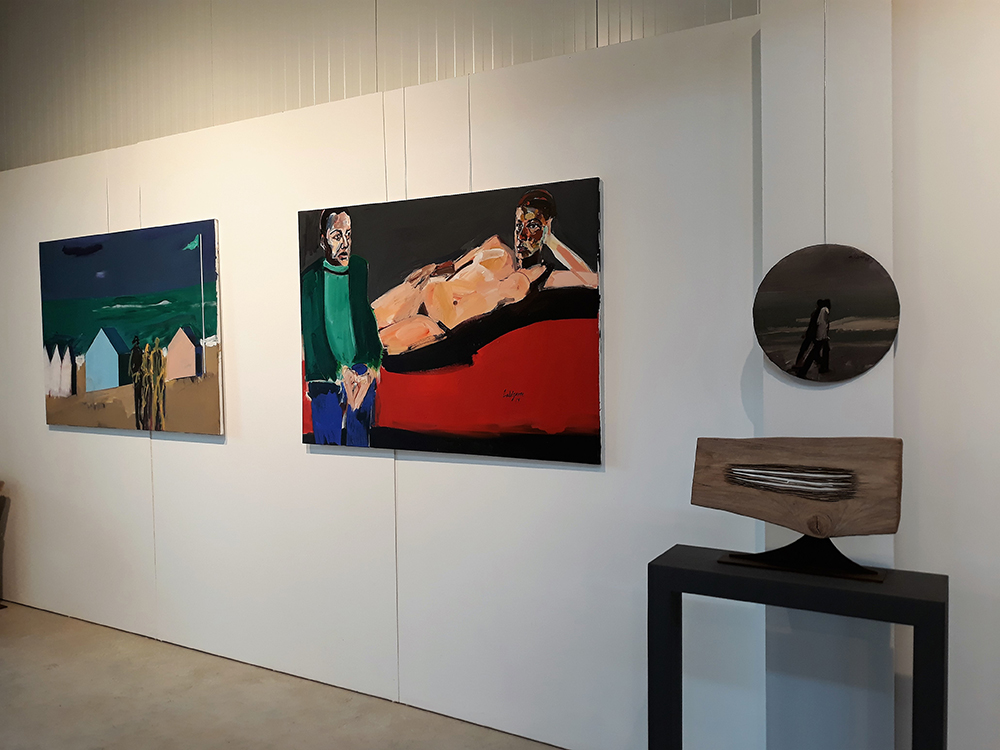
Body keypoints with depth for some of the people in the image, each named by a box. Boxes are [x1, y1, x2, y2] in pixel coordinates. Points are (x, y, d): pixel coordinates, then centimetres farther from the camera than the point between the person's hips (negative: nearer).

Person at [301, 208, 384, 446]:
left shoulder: (361, 268, 3)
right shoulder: (311, 278, -7)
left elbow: (370, 319, 5)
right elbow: (312, 333, -8)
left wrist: (371, 366, -5)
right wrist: (340, 374, -13)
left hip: (363, 375, 3)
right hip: (326, 378, -3)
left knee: (360, 443, 9)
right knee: (330, 443, 2)